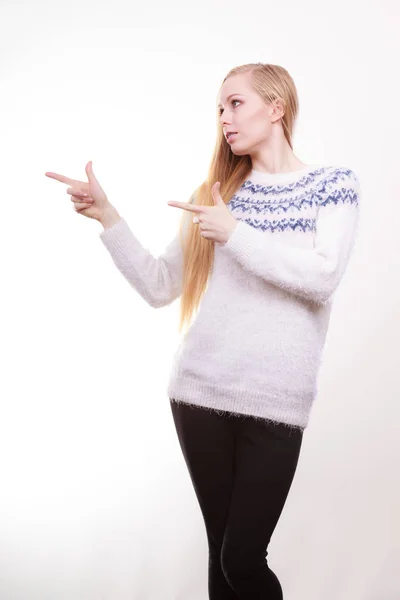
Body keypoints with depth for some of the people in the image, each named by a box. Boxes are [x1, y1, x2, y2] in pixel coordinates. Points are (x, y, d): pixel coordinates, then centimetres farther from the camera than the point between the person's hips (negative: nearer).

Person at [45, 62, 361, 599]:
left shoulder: (334, 185, 3)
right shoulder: (215, 193, 11)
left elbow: (323, 278, -13)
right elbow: (159, 287, 7)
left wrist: (235, 233, -16)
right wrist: (106, 216, -2)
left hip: (275, 402, -3)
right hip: (199, 393, 3)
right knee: (222, 551, 9)